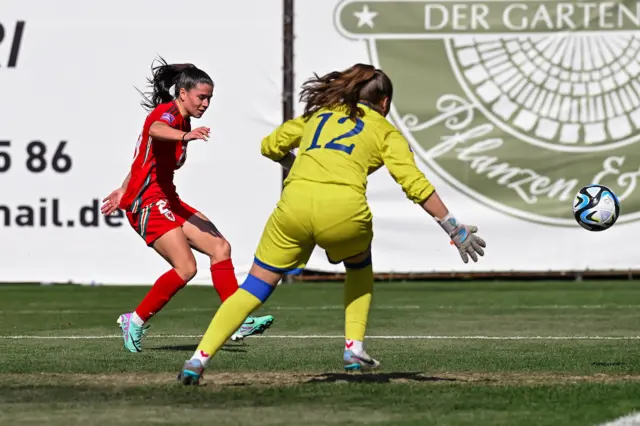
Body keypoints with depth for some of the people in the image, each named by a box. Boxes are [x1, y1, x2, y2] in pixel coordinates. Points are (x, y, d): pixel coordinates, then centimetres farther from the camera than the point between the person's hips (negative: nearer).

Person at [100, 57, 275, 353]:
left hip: (167, 200, 10)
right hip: (148, 202, -10)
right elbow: (155, 130, -41)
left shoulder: (182, 121, 16)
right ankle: (135, 321, -4)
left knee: (220, 248, 0)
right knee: (186, 268, -18)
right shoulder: (166, 113, -14)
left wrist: (125, 190, 38)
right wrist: (185, 136, -62)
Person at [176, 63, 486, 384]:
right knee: (359, 266, 32)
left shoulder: (318, 114, 30)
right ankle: (354, 349, 22)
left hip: (295, 203, 2)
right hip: (344, 207, -1)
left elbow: (270, 146, 34)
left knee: (255, 287, 9)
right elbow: (415, 183, 10)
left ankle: (199, 358, -3)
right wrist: (453, 228, 13)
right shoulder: (385, 131, 21)